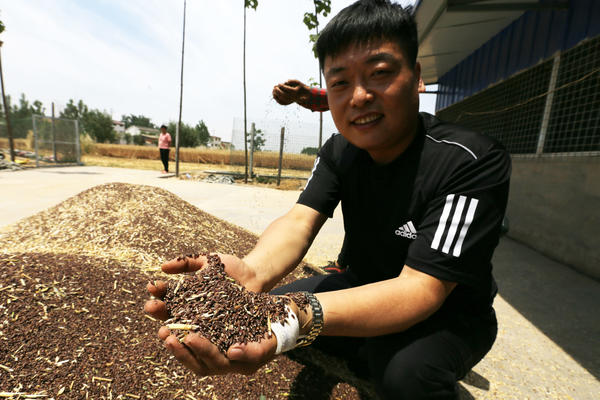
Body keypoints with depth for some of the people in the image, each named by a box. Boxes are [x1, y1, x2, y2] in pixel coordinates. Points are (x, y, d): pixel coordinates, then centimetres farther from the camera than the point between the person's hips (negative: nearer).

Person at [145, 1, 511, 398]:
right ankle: (366, 355, 18)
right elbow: (300, 221, -21)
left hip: (449, 312, -4)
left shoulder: (473, 162, -25)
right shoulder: (339, 150, -8)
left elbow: (423, 287, -33)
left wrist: (302, 315, -49)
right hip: (364, 287, 5)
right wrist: (253, 273, -43)